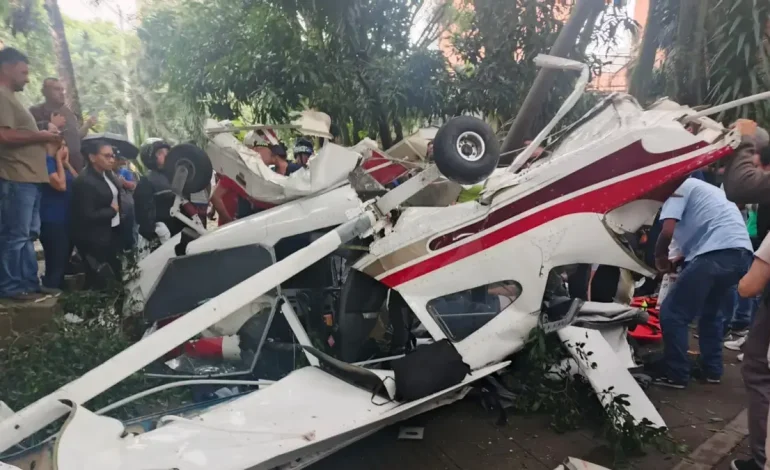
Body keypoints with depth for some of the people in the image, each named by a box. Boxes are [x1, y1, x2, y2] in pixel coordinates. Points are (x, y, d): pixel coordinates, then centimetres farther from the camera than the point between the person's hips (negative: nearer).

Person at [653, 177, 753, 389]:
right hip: (742, 253, 9)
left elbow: (667, 231, -9)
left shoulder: (678, 187, 5)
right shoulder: (703, 188, 32)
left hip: (717, 254, -9)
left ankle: (676, 375, 7)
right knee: (710, 310, 28)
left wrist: (660, 257, 8)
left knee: (672, 313, 1)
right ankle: (713, 370, 32)